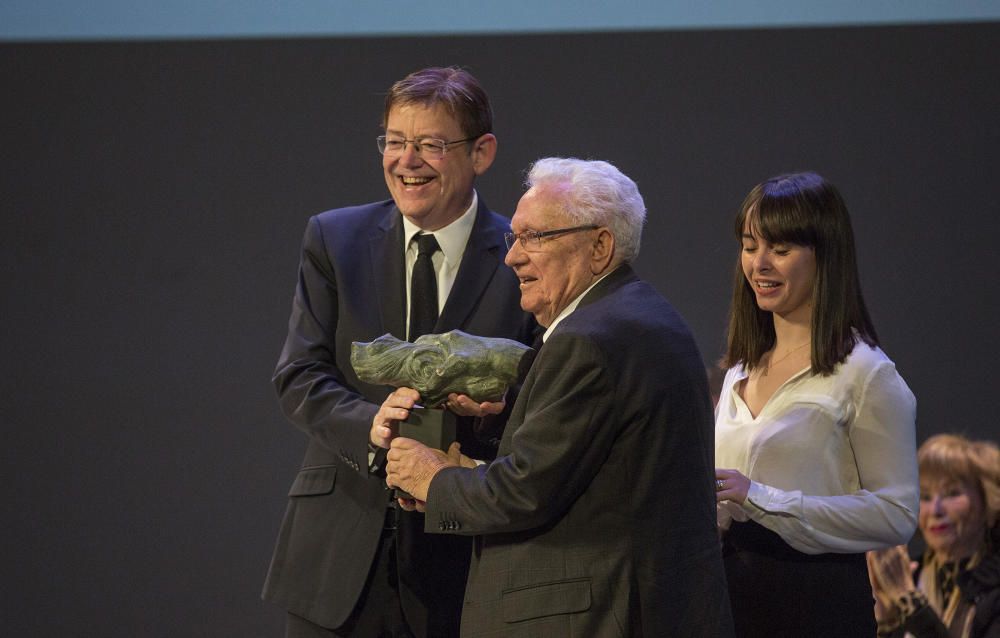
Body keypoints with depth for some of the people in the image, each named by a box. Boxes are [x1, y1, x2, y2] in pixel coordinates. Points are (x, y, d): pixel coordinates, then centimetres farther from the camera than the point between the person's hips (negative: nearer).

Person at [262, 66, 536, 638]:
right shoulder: (334, 239, 6)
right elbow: (299, 378, 0)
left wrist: (503, 404, -22)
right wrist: (370, 424, -19)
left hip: (460, 560, -1)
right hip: (340, 551, 2)